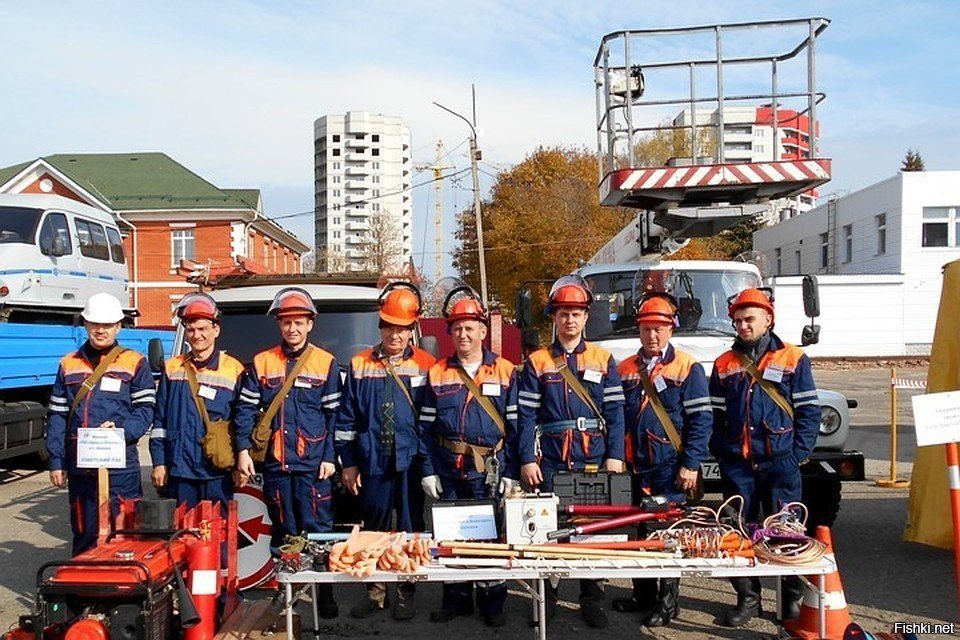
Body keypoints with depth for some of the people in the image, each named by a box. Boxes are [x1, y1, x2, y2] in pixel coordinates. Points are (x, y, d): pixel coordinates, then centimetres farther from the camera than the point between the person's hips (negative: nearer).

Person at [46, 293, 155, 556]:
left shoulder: (135, 363, 4)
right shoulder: (69, 364, 13)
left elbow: (146, 408, -1)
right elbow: (57, 416, 11)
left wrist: (122, 431, -20)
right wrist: (56, 462, 5)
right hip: (79, 465, 3)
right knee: (84, 535, 11)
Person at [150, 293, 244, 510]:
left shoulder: (234, 370, 1)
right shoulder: (173, 368, 10)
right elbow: (160, 421, 11)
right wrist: (159, 463, 6)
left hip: (217, 471, -2)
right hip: (179, 470, 3)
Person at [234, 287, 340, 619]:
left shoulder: (326, 363, 2)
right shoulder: (261, 363, 6)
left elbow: (334, 414, 1)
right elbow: (246, 410, 6)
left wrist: (329, 457, -5)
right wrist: (243, 450, -4)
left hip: (313, 463, -2)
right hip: (275, 463, 2)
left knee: (319, 529, 0)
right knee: (282, 532, 12)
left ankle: (325, 592, 13)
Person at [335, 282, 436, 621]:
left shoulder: (425, 366, 0)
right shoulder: (359, 365, 5)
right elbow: (347, 418, 7)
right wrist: (348, 463, 4)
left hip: (411, 463, -1)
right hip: (372, 463, 2)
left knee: (410, 529, 7)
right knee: (374, 529, 11)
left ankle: (406, 594, 22)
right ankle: (375, 591, 26)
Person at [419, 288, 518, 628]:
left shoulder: (504, 371, 0)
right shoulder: (438, 373, 5)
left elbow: (515, 424, 0)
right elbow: (426, 427, 6)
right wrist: (428, 471, 0)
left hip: (490, 472, -2)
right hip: (448, 472, 2)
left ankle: (492, 601, 22)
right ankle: (456, 598, 26)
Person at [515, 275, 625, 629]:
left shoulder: (603, 360, 7)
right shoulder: (536, 362, 5)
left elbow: (615, 413, 3)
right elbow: (526, 415, 2)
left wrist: (615, 457, -6)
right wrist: (527, 460, -6)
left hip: (594, 463, 1)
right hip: (550, 464, 0)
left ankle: (591, 600, 21)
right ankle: (546, 596, 21)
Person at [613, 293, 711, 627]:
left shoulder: (687, 367, -4)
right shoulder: (625, 370, 9)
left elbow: (701, 419, -8)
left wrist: (690, 465, -14)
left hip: (671, 468, -4)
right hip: (636, 466, 5)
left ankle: (668, 602, 15)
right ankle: (642, 595, 28)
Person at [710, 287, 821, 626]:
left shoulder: (793, 359, 2)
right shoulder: (724, 365, 10)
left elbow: (809, 411, -1)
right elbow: (715, 415, 10)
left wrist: (797, 455, -7)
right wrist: (720, 452, 0)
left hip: (780, 463, -2)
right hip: (736, 467, 3)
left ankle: (794, 598, 20)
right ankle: (747, 598, 18)